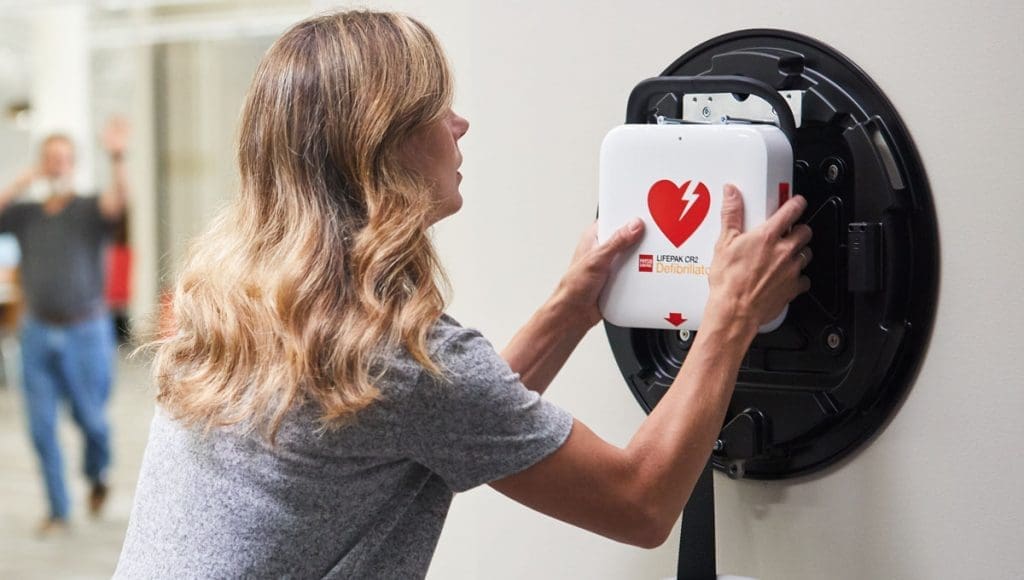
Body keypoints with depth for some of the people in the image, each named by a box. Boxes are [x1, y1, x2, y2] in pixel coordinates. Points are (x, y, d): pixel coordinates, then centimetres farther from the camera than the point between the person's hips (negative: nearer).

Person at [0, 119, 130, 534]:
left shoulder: (89, 210, -4)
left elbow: (117, 203, -25)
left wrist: (117, 160, -43)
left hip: (86, 333, -3)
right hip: (38, 333, 3)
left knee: (90, 418, 4)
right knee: (42, 428, 2)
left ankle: (97, 474, 35)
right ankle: (58, 510, 13)